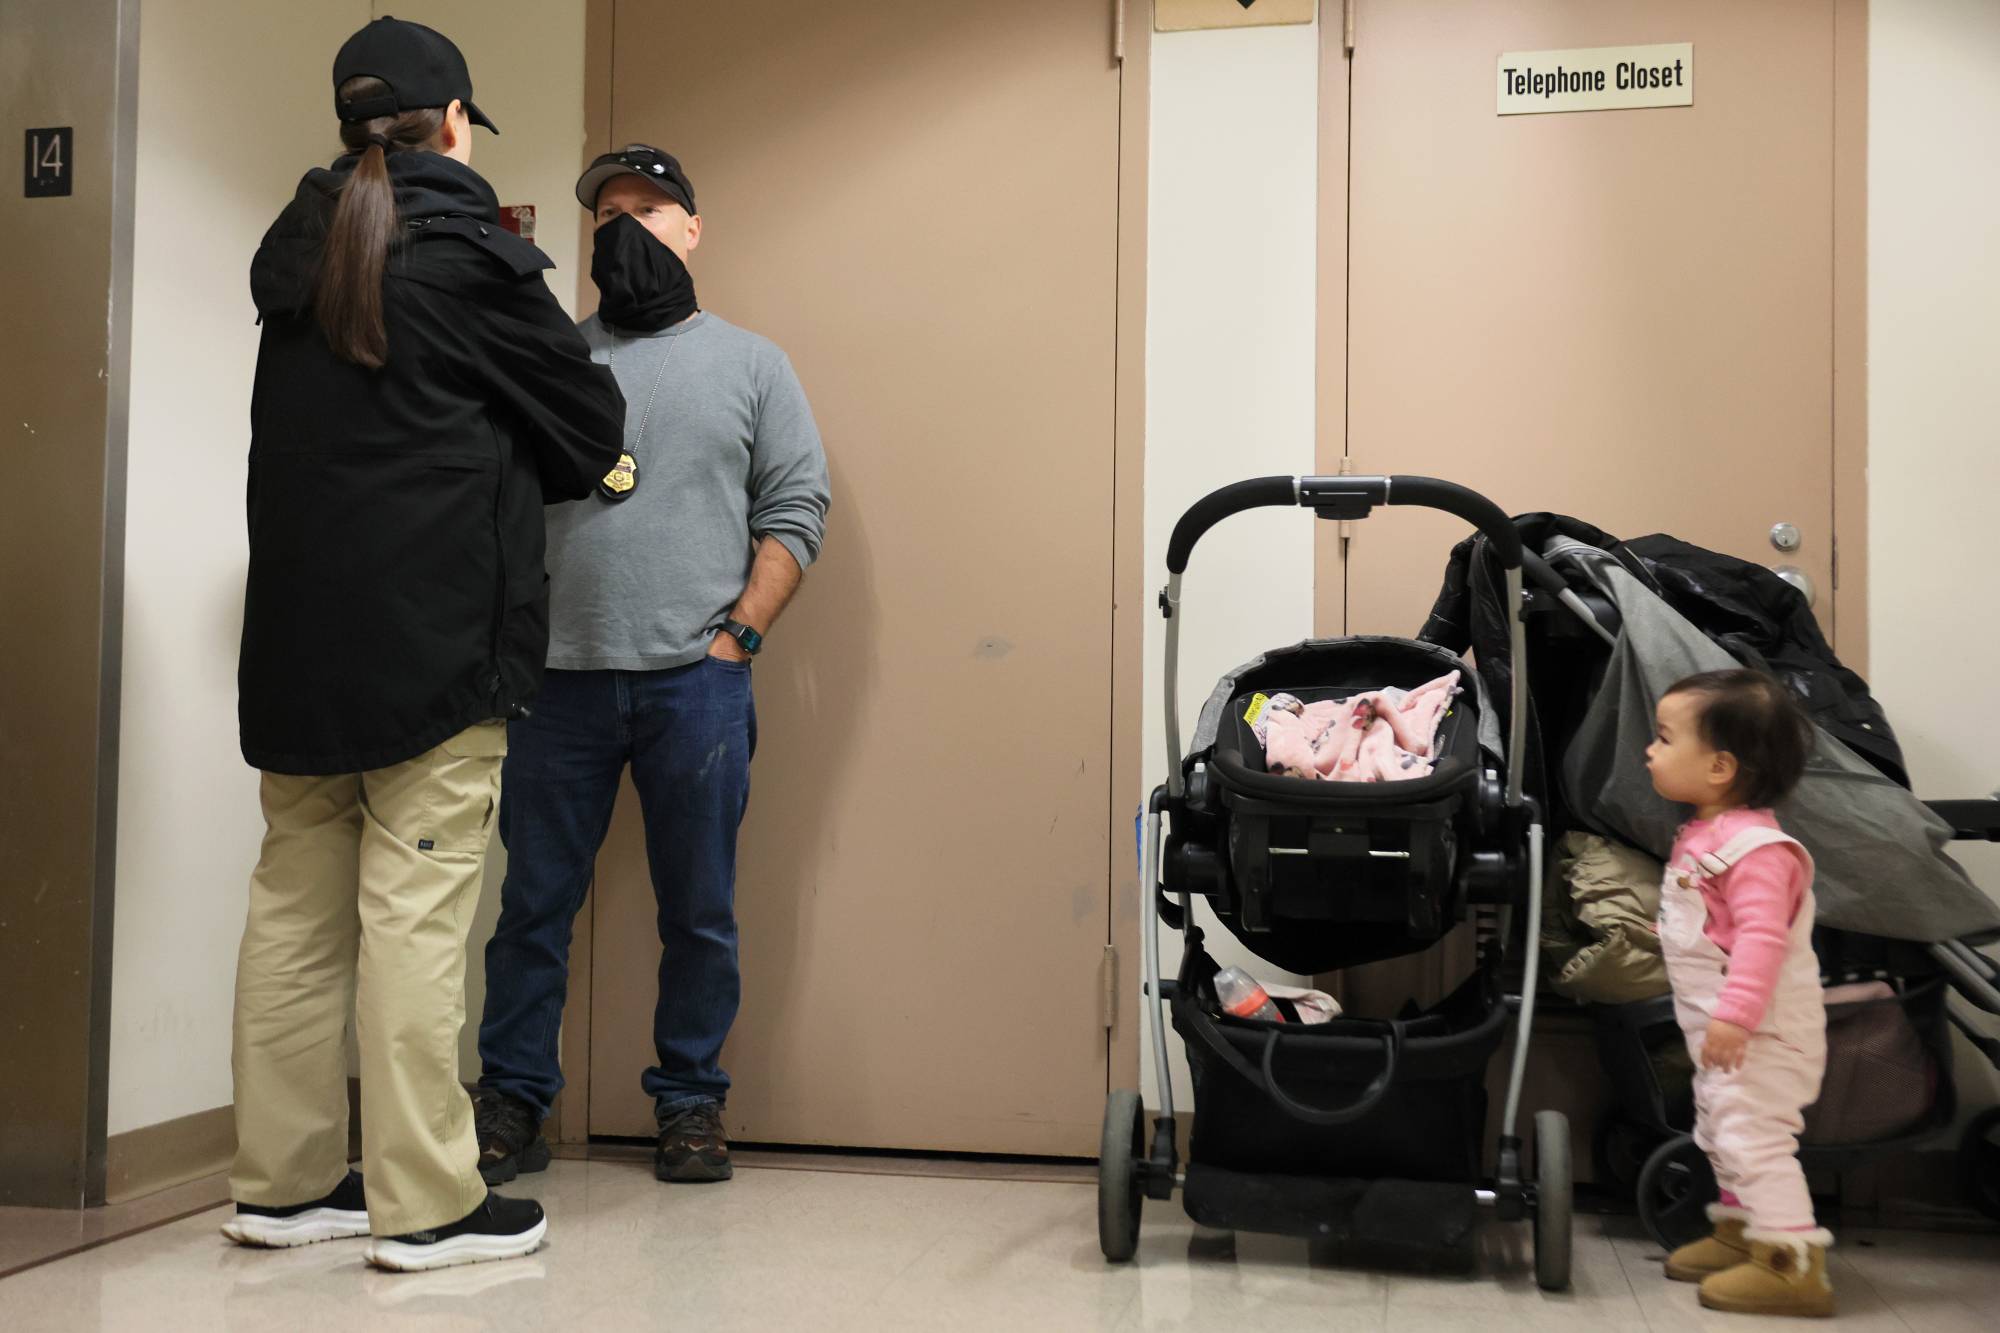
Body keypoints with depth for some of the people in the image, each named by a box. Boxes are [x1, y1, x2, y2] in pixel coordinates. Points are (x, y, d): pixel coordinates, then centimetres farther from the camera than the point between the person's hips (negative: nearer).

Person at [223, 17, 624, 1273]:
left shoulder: (295, 252, 12)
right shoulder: (471, 252, -7)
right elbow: (592, 423, 0)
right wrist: (517, 478, 18)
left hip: (298, 632, 7)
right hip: (434, 637, -7)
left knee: (297, 907, 10)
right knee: (414, 912, -5)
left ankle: (285, 1179, 18)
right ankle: (427, 1202, 1)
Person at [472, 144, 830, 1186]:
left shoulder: (750, 363, 11)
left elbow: (795, 509, 5)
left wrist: (737, 633, -3)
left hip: (696, 680, -1)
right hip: (558, 678, 1)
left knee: (700, 912, 5)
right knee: (534, 903, 5)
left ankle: (691, 1104, 17)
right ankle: (512, 1103, 15)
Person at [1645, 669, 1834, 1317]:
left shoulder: (1754, 847, -24)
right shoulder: (1705, 836, 8)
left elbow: (1762, 936, -32)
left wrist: (1734, 1014, -35)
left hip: (1757, 1032, -11)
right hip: (1723, 1027, 11)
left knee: (1753, 1136, -12)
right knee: (1719, 1130, 20)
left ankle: (1791, 1263, -7)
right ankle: (1740, 1231, 35)